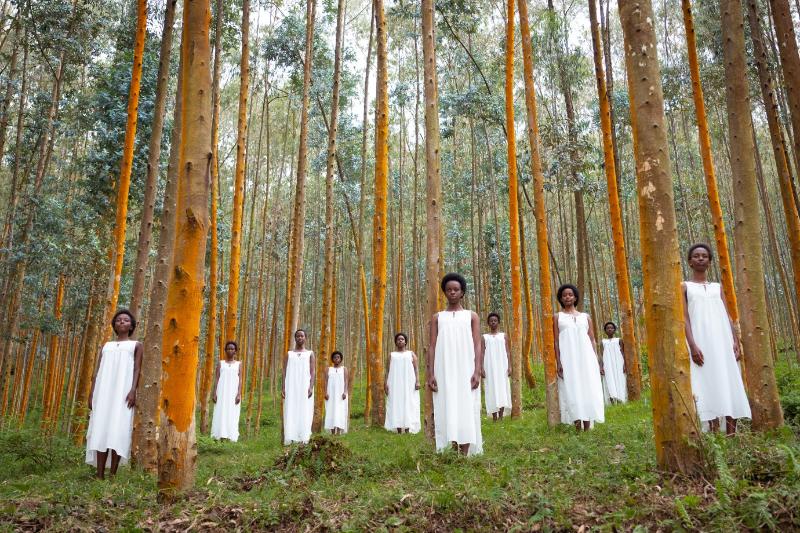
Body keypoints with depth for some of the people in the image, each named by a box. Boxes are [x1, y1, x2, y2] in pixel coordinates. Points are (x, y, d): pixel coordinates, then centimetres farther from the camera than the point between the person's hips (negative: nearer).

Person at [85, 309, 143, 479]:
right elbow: (97, 371, 16)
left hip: (123, 390, -3)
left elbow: (137, 369, 1)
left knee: (118, 430, -12)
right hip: (104, 390, 3)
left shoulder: (136, 345, 13)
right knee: (101, 430, -5)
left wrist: (133, 390, -14)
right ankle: (100, 476, -5)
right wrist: (92, 393, 5)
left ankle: (113, 475, -11)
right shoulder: (106, 346, 22)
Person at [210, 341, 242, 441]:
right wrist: (214, 393, -6)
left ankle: (230, 437, -5)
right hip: (222, 391, 1)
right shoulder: (220, 363, 10)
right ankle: (220, 435, -4)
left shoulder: (238, 364, 9)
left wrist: (239, 394, -9)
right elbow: (216, 378, 5)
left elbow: (240, 379, 2)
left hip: (233, 392, -1)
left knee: (232, 415, -4)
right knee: (220, 413, -4)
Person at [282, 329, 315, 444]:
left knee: (304, 412, -5)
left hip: (304, 387, -1)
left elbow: (312, 372, 1)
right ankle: (290, 439, -4)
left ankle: (303, 439, -4)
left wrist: (311, 387, -12)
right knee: (291, 412, -4)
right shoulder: (289, 354, 13)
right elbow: (285, 371, 7)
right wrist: (283, 388, -4)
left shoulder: (310, 354, 9)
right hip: (291, 387, 1)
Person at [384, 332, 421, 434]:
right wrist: (386, 383, -4)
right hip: (395, 384, 1)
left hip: (409, 384, -1)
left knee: (408, 406, -7)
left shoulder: (411, 354, 11)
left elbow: (416, 369, 4)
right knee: (396, 405, -4)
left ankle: (407, 431, -9)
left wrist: (417, 381, -9)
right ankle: (399, 431, -3)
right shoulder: (392, 355, 14)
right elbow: (388, 370, 8)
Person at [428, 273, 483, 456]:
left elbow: (477, 346, 3)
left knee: (466, 411, -5)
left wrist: (477, 372, -10)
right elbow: (432, 347, 7)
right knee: (447, 412, -4)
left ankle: (465, 455, -4)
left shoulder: (471, 316, 11)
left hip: (466, 371, -1)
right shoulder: (437, 317, 13)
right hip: (444, 372, 1)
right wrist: (430, 374, -4)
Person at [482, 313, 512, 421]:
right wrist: (482, 368, -5)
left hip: (502, 366, 0)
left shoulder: (504, 336, 10)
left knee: (502, 389, -4)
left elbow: (507, 352, 6)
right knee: (492, 390, -2)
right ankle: (494, 418, 0)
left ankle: (501, 417, -3)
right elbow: (482, 353, 4)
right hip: (490, 367, 0)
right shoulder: (485, 337, 9)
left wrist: (509, 366, -5)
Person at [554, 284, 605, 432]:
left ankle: (587, 428, 0)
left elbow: (592, 340, 12)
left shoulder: (585, 317, 15)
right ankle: (578, 427, -6)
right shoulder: (557, 317, 9)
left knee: (588, 389, -3)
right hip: (568, 358, -2)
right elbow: (556, 341, 2)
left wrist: (596, 361, 3)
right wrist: (558, 362, -9)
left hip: (586, 357, 2)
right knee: (571, 390, -7)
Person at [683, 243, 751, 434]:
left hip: (723, 341, 4)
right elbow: (685, 318, -3)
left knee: (730, 383, -1)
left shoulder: (717, 287, 18)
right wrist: (692, 345, -15)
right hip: (702, 342, -4)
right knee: (709, 384, -7)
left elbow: (728, 316, 12)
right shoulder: (685, 287, 6)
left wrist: (736, 341, -1)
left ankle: (732, 435, 1)